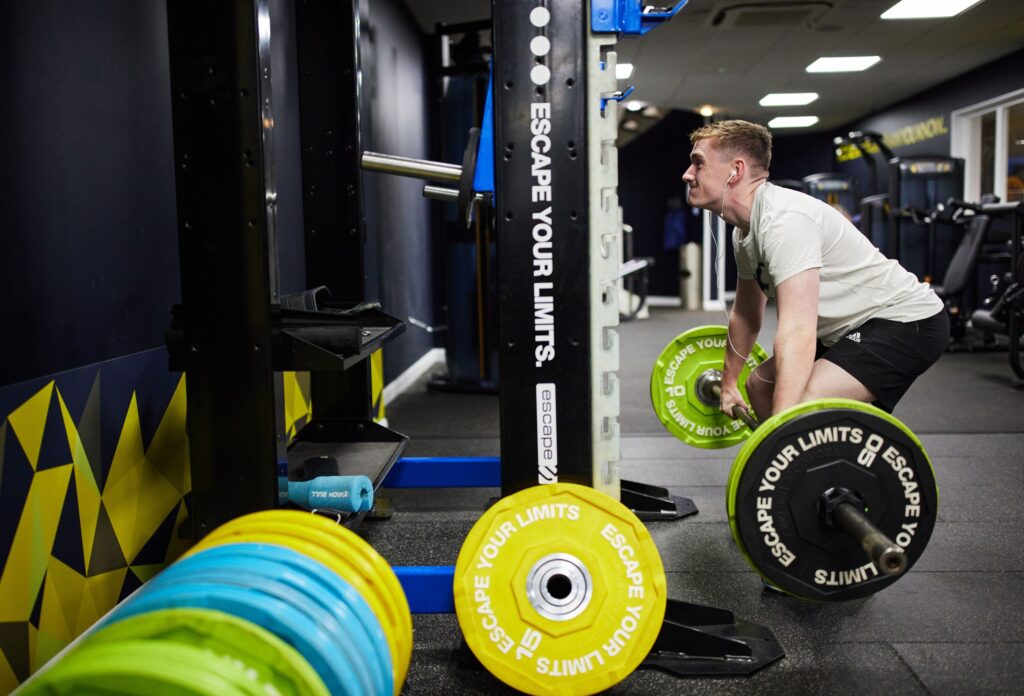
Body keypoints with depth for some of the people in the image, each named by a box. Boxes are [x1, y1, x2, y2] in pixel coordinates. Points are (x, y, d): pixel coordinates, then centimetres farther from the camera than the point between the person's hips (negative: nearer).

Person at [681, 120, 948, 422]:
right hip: (856, 325, 11)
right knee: (761, 384, 18)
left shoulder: (783, 218, -27)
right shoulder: (745, 230, 5)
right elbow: (746, 315, 20)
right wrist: (728, 382, 28)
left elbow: (797, 331, -37)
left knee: (800, 407, -29)